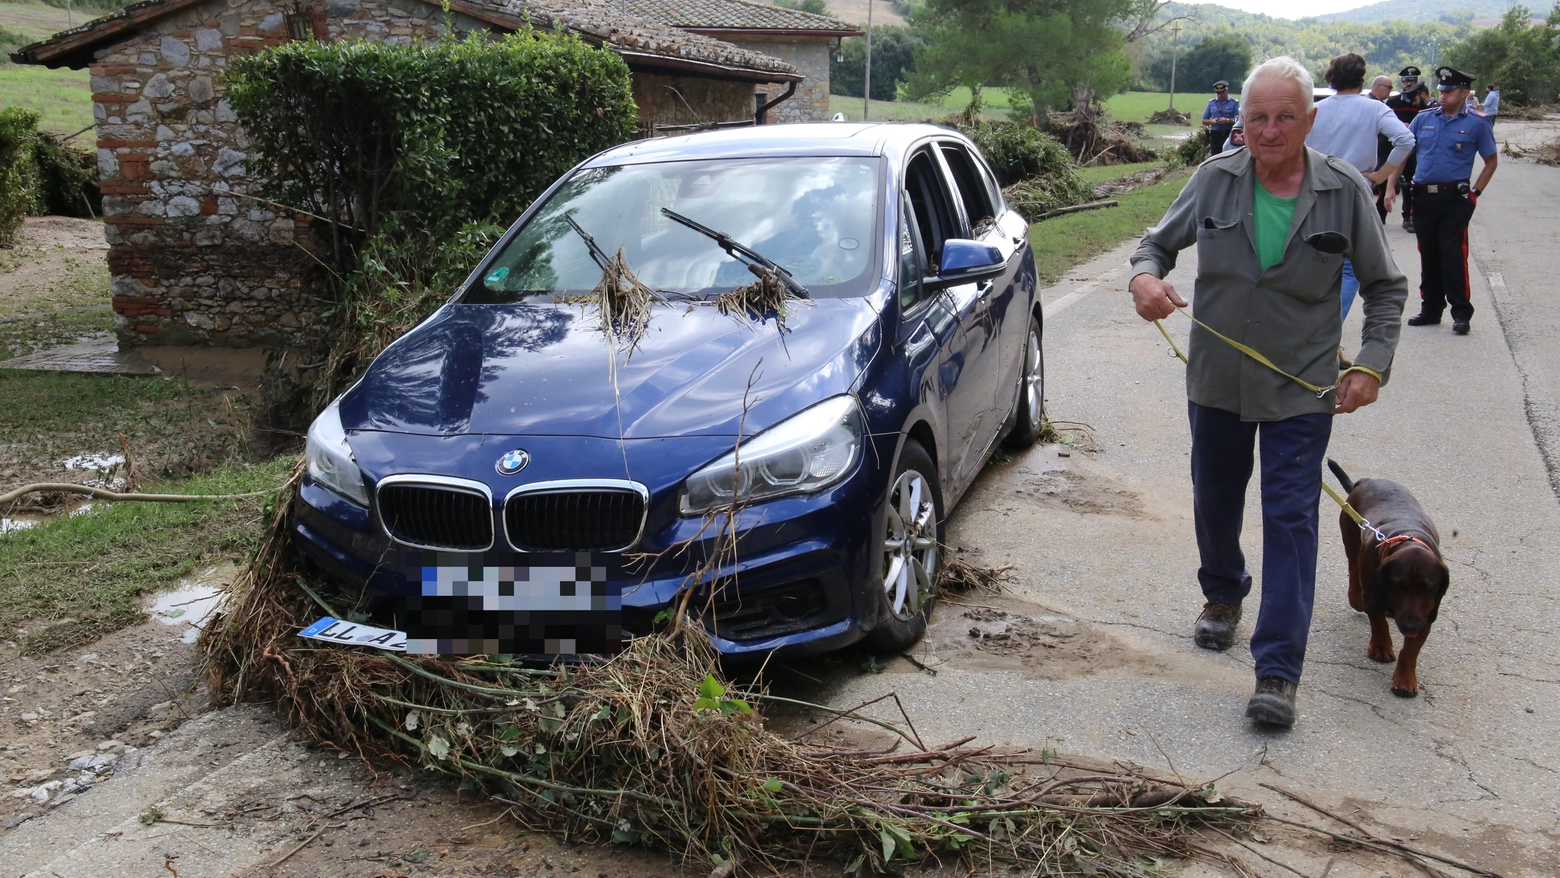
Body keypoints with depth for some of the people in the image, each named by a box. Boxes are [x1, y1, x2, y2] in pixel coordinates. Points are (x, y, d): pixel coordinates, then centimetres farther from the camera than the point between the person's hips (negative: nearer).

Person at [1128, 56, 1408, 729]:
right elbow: (1159, 240, 8)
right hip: (1216, 383, 3)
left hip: (1300, 392, -2)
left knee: (1290, 521, -5)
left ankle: (1277, 673, 0)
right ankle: (1223, 596, 48)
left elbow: (1386, 287, 3)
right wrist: (1145, 276, -16)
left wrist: (1371, 365, -9)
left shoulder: (1345, 191, -7)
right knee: (1215, 504, 18)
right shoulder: (1215, 179, -5)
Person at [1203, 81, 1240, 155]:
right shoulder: (1211, 103, 12)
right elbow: (1204, 121, 13)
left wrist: (1227, 120, -20)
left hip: (1229, 134, -3)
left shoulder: (1234, 103, 2)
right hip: (1215, 135, 3)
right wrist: (1211, 121, -9)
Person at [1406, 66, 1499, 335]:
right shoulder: (1423, 119, 8)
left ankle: (1461, 313, -2)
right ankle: (1431, 309, 21)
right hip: (1423, 198, 4)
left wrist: (1475, 192, -2)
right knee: (1428, 255, 10)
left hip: (1455, 198, -4)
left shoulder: (1477, 124, 0)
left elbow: (1491, 161, 7)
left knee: (1453, 254, -8)